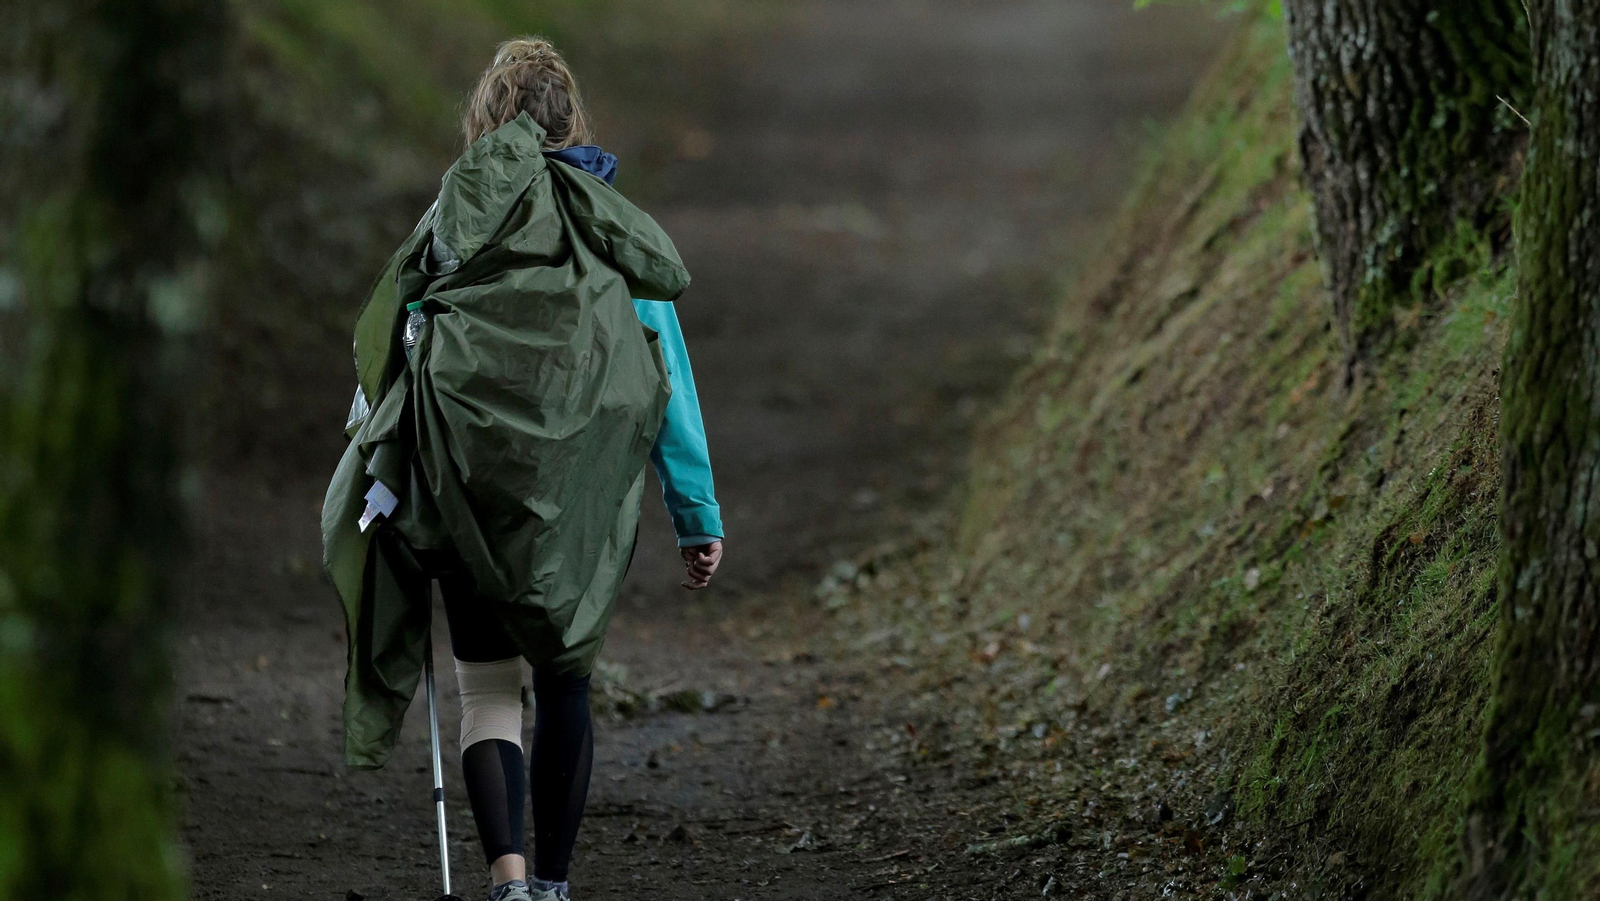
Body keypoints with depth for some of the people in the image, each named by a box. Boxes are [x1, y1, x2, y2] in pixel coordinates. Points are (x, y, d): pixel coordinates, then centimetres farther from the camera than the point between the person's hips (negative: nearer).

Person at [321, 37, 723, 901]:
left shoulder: (461, 209, 3)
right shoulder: (621, 229, 8)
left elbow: (390, 344, 0)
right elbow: (672, 385, 7)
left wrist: (368, 461, 5)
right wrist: (698, 519, 10)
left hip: (474, 475, -2)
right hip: (584, 501, 2)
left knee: (489, 686, 3)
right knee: (564, 681, 16)